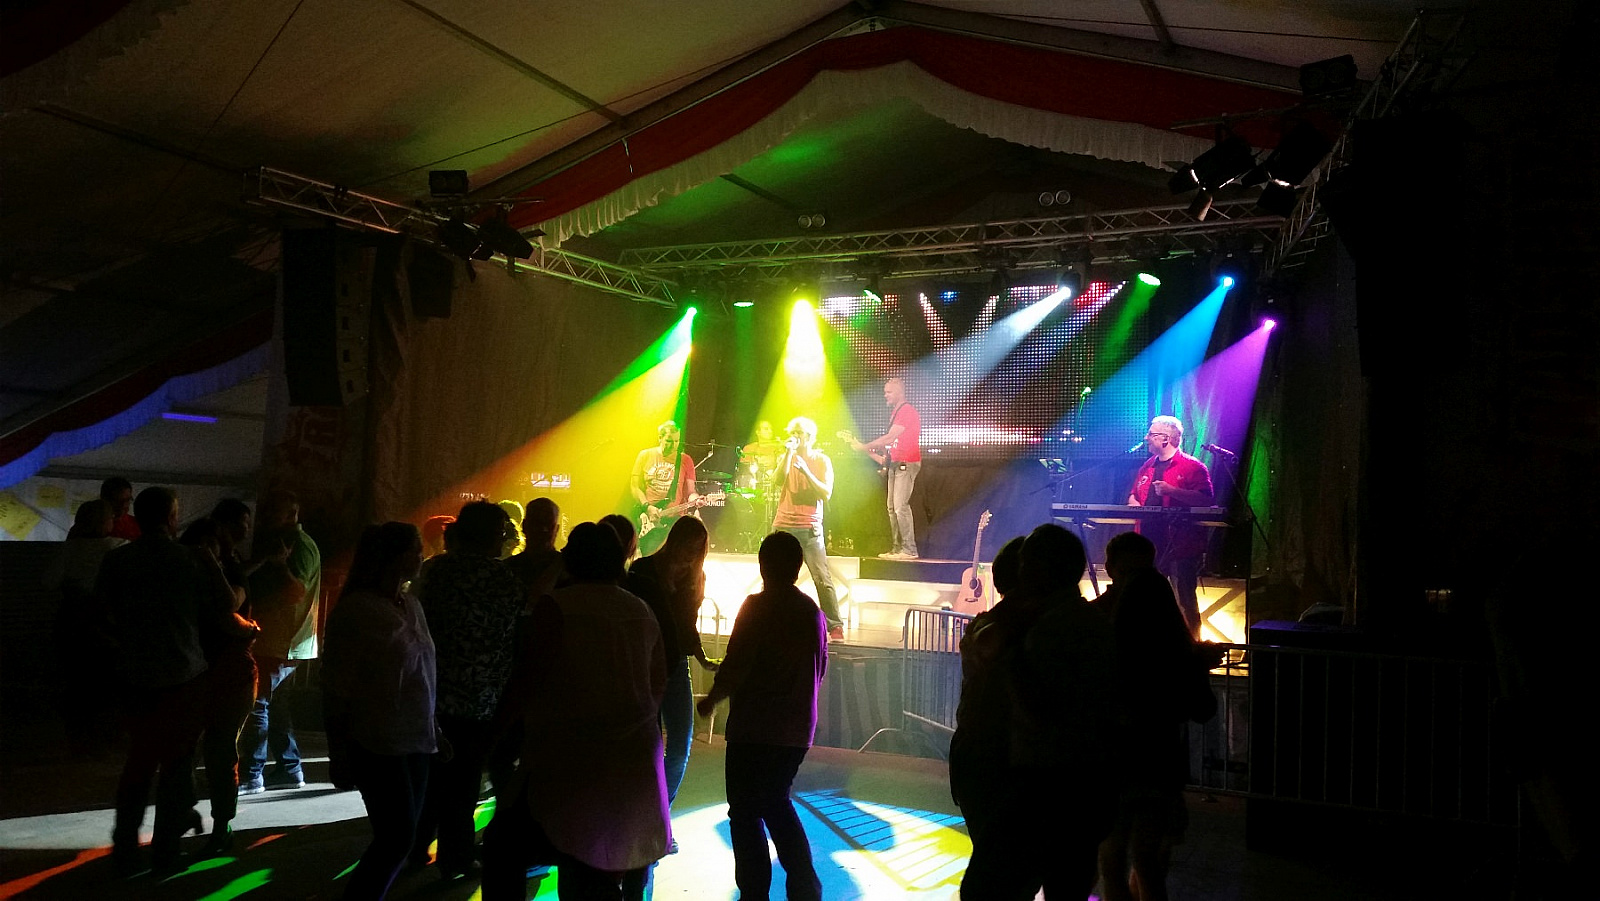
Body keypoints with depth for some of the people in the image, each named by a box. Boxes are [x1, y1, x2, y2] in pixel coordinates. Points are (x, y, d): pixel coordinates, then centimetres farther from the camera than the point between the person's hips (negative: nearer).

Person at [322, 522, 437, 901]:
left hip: (416, 740, 6)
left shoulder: (411, 605, 7)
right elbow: (338, 683, -7)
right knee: (397, 836, -6)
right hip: (378, 743, -6)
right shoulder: (356, 609, -11)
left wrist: (434, 729, 11)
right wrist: (340, 754, -4)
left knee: (399, 835, 11)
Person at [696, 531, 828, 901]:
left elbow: (736, 666, -17)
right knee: (777, 804, 22)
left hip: (754, 728, -6)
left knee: (745, 813, 7)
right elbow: (819, 669, 13)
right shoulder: (812, 611, 5)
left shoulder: (758, 606, -14)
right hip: (798, 728, 7)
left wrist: (711, 699, -1)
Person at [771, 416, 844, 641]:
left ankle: (835, 625, -9)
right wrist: (789, 453, -10)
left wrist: (805, 470, -14)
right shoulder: (785, 458, 12)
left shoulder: (822, 461, 5)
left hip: (810, 527, -3)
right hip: (784, 526, 3)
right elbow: (779, 481, -8)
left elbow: (826, 493, -6)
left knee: (822, 578, -10)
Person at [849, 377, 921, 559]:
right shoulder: (895, 411, 18)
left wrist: (865, 447, -17)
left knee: (900, 506, -15)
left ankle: (909, 549, -14)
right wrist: (886, 461, 15)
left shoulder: (908, 411, -14)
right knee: (892, 508, 8)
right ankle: (896, 548, 12)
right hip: (895, 464, 10)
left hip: (906, 464, -10)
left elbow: (889, 437, -21)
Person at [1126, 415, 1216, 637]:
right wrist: (1134, 502, 6)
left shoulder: (1192, 467, -5)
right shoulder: (1148, 466, 18)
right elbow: (1134, 494, 29)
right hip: (1149, 541, 7)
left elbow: (1205, 499, -16)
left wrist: (1172, 490, -21)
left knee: (1185, 598, -4)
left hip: (1180, 543, -7)